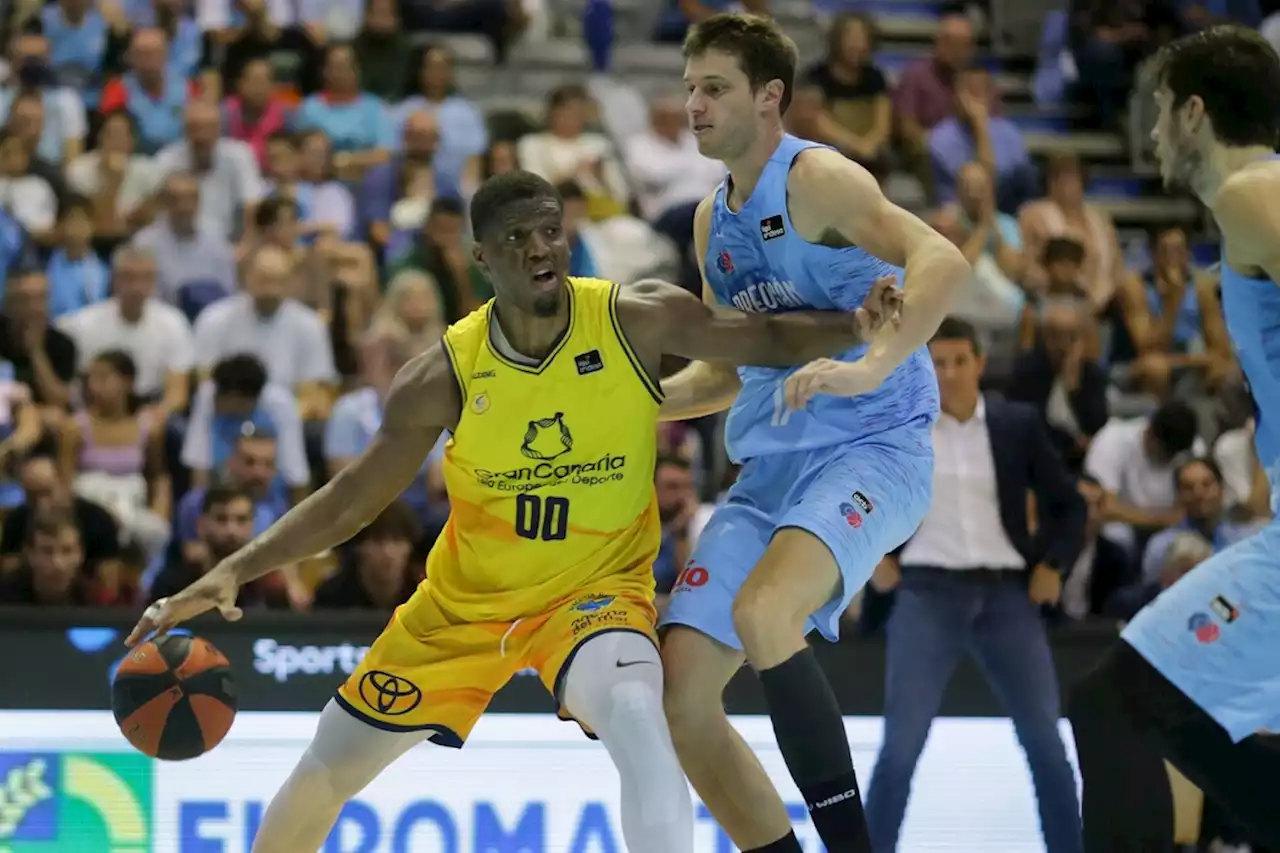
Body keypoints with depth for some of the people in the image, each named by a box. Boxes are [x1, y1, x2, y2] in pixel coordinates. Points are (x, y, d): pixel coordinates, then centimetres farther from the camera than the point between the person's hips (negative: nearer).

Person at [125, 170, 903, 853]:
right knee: (330, 765, 12)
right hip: (465, 599, 3)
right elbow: (354, 496, -7)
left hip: (596, 586, -3)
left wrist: (850, 331, -31)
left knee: (636, 717, -36)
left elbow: (766, 339, -9)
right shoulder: (447, 374, -16)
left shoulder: (636, 319, -19)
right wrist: (235, 572, -16)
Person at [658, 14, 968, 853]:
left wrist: (869, 367, -39)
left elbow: (942, 261, -26)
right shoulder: (714, 221, 16)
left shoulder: (815, 179, -9)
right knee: (679, 685, -2)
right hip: (770, 468, 9)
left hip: (872, 449, -9)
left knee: (761, 611, -34)